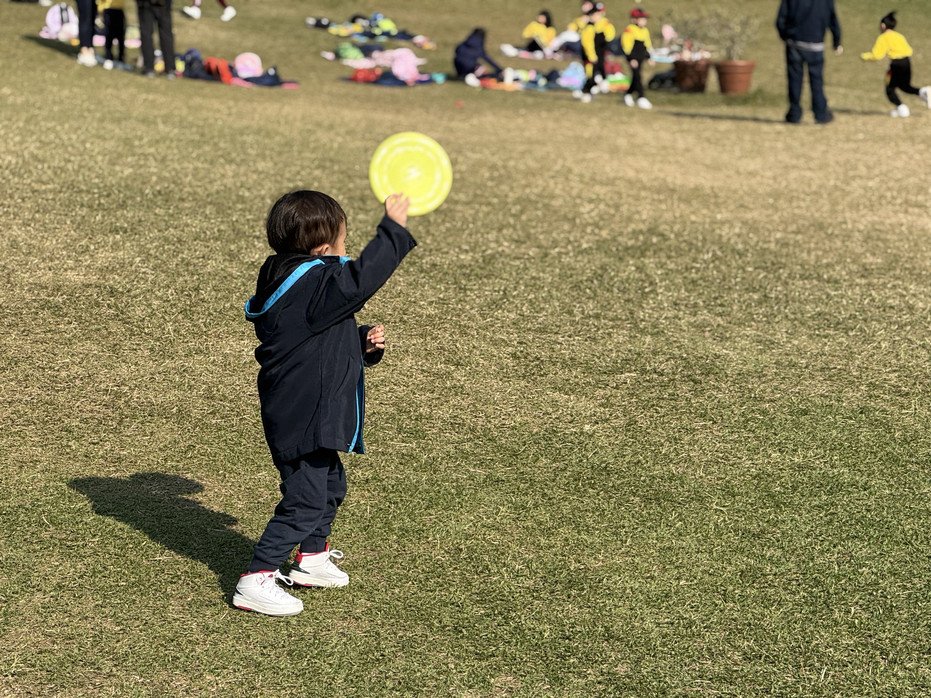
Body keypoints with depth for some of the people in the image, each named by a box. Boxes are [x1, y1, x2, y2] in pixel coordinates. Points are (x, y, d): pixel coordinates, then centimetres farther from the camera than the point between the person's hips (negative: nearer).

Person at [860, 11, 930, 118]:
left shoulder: (883, 38, 0)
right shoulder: (899, 36, 19)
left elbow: (877, 55, -5)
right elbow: (909, 51, 14)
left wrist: (865, 56, 10)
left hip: (897, 63, -6)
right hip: (907, 61, 6)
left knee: (890, 89, 7)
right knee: (905, 86, 22)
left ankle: (901, 108, -6)